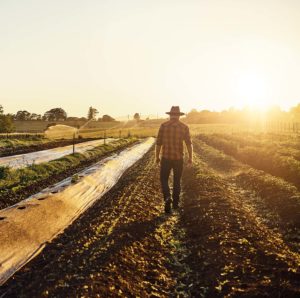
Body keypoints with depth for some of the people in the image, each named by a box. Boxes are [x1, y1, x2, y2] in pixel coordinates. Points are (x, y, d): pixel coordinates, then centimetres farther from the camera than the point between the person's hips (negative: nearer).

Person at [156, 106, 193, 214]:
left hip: (166, 158, -1)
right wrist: (190, 157, 7)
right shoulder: (184, 127, -3)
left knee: (164, 180, 11)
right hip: (178, 158, 1)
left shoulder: (163, 126, -5)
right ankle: (175, 203, 25)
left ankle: (167, 198, -13)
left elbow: (158, 143, -4)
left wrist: (157, 156, 8)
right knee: (177, 181, 18)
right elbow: (189, 144, -6)